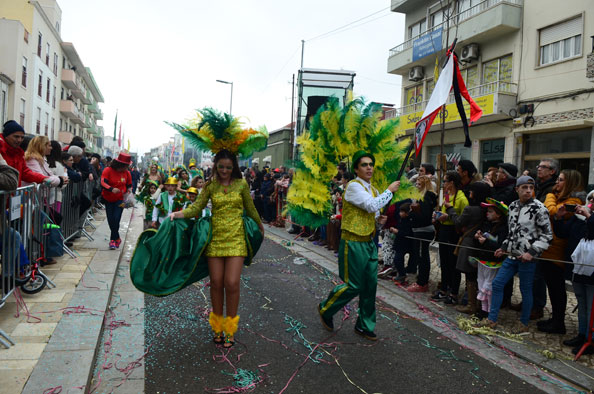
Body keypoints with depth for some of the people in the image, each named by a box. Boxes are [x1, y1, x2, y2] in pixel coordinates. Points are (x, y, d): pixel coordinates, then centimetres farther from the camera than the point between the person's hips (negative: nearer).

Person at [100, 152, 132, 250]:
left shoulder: (126, 173, -2)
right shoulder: (108, 170, -13)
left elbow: (129, 185, 13)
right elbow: (103, 183, -21)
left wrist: (129, 190, -7)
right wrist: (112, 189, -38)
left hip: (120, 199, 0)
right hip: (108, 199, 0)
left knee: (116, 219, -13)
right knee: (110, 220, 5)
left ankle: (113, 240, 0)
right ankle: (117, 238, 22)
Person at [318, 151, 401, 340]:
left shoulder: (372, 189, 13)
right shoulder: (353, 186, -14)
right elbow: (371, 205, -26)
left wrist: (378, 219, 4)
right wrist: (389, 190, -14)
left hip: (369, 243, 8)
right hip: (354, 243, -8)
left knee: (370, 285, 10)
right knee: (354, 286, -3)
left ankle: (364, 326, 25)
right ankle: (325, 309, 21)